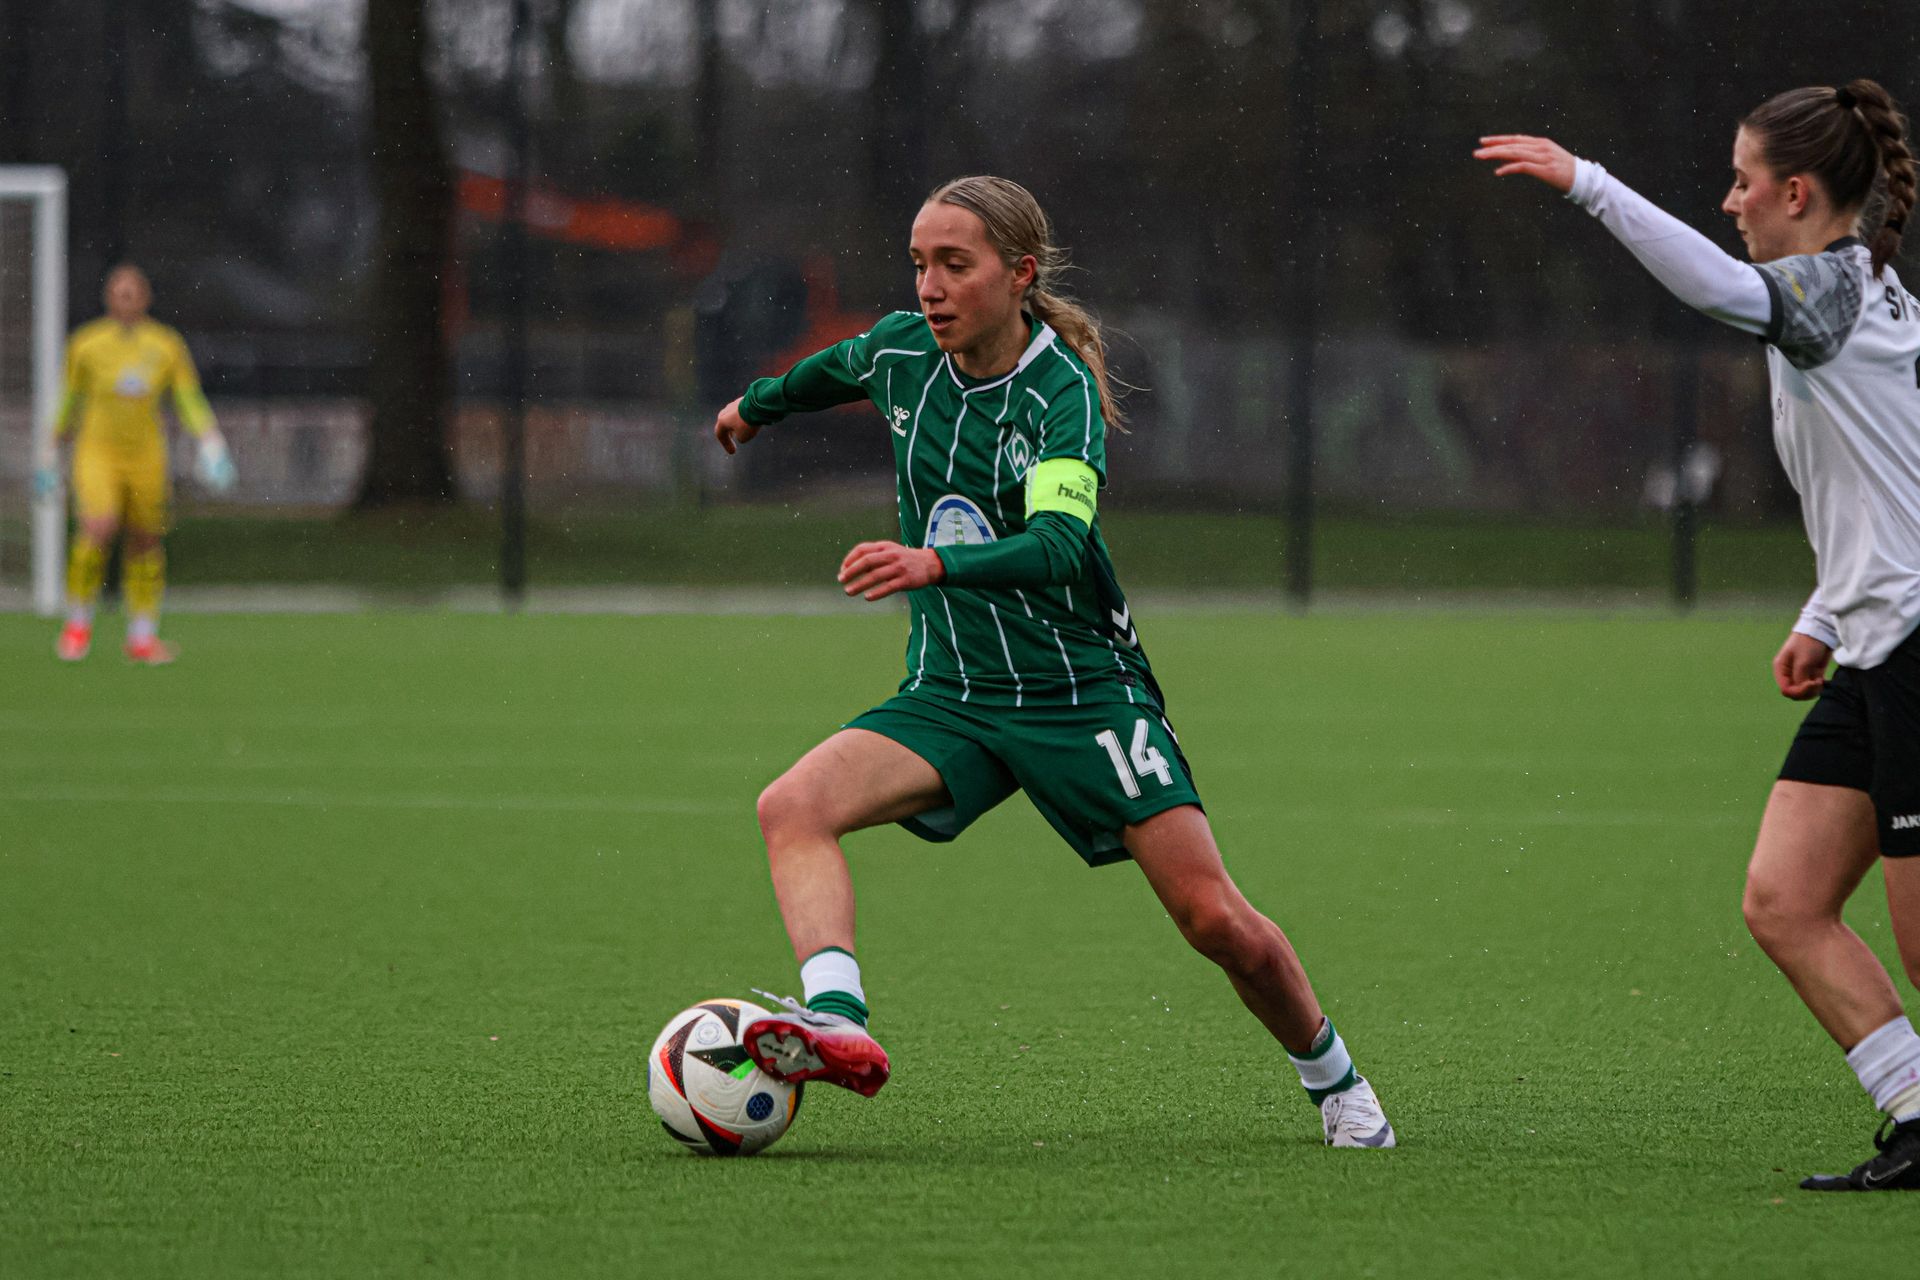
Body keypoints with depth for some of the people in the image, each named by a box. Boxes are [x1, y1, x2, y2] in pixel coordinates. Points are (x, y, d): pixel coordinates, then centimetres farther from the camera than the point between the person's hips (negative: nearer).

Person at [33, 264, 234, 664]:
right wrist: (52, 449, 15)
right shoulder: (86, 344, 1)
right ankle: (78, 622, -4)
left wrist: (211, 443, -7)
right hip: (96, 450, -2)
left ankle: (142, 637, 14)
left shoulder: (166, 346, 3)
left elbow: (190, 401, 6)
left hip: (146, 455, 2)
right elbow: (70, 401, 12)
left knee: (145, 541, 2)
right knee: (98, 529, -21)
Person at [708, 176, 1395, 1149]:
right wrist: (761, 404, 42)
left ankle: (1334, 1082, 19)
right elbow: (836, 371, 24)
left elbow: (1059, 545, -37)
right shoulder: (901, 353, -3)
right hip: (947, 696, 4)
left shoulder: (1061, 390, -19)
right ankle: (837, 1024, -42)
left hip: (1083, 691, -4)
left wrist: (935, 564, -54)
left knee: (1218, 923, -8)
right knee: (792, 808, -25)